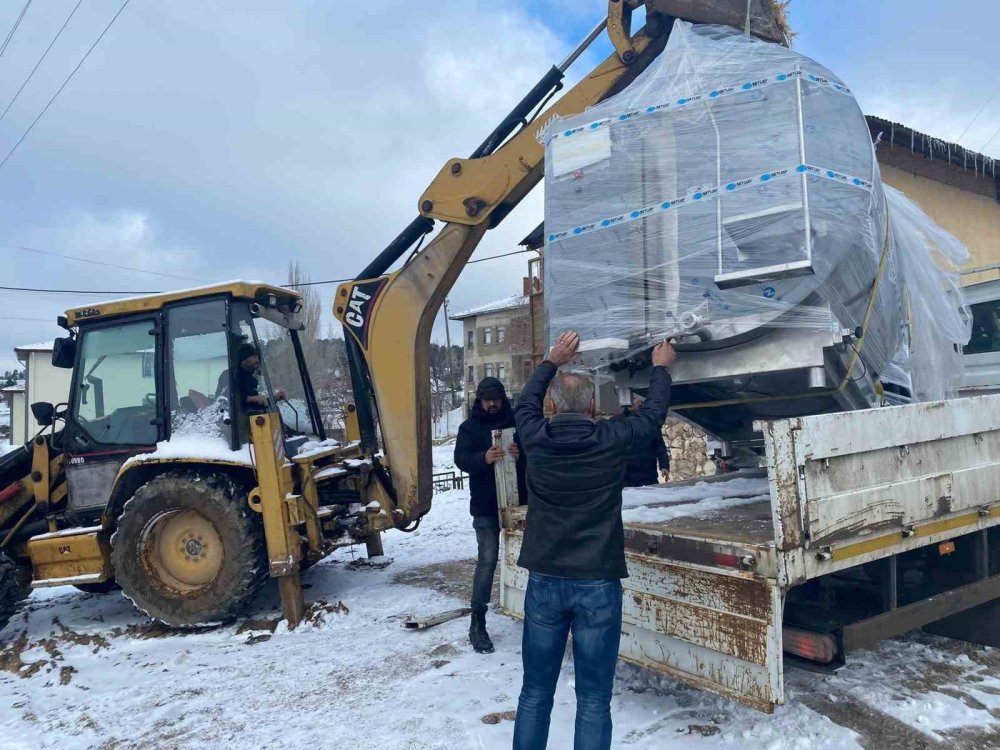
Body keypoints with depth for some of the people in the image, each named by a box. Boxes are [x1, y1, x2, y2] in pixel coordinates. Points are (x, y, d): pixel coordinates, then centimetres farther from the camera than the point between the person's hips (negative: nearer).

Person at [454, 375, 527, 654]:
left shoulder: (516, 423, 5)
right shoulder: (469, 427, 3)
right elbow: (461, 459, -12)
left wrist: (521, 455, -24)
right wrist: (484, 458, -33)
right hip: (486, 505, -2)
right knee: (487, 560, -5)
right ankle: (477, 623, 3)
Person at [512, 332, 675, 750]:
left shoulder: (536, 440, -3)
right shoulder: (611, 441, -7)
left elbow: (525, 404, 19)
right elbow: (653, 414, 11)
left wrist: (552, 362, 31)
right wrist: (661, 368, 28)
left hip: (545, 582, 2)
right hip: (598, 584, -2)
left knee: (535, 692, 13)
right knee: (593, 699, 7)